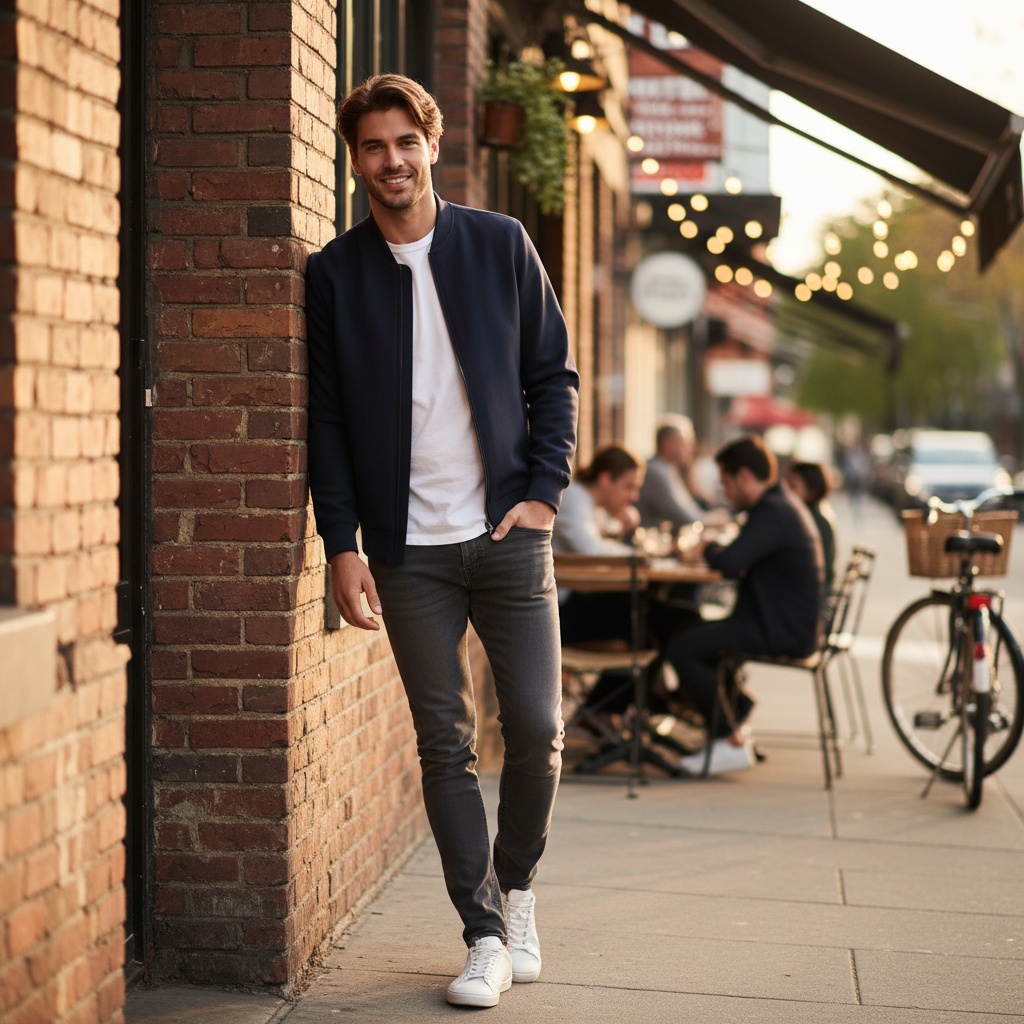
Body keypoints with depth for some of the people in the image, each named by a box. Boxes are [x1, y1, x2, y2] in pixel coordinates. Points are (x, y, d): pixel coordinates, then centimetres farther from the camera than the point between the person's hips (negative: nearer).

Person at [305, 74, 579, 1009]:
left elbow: (554, 376, 7)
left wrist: (543, 492, -3)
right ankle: (486, 935, 12)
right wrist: (341, 545, -3)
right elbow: (325, 417, 4)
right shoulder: (334, 273, 3)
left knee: (538, 729, -1)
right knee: (446, 745, 2)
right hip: (407, 548, 0)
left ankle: (516, 889, 24)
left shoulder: (500, 245, 4)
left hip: (508, 533, 0)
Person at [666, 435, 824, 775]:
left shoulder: (772, 513, -20)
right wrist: (714, 552, 0)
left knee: (681, 648, -14)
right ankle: (733, 727, 30)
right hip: (791, 623, 11)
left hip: (783, 632, -11)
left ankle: (730, 743, -7)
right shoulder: (785, 504, 15)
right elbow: (743, 560, 20)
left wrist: (708, 550, -9)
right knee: (700, 637, 28)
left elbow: (730, 564, -30)